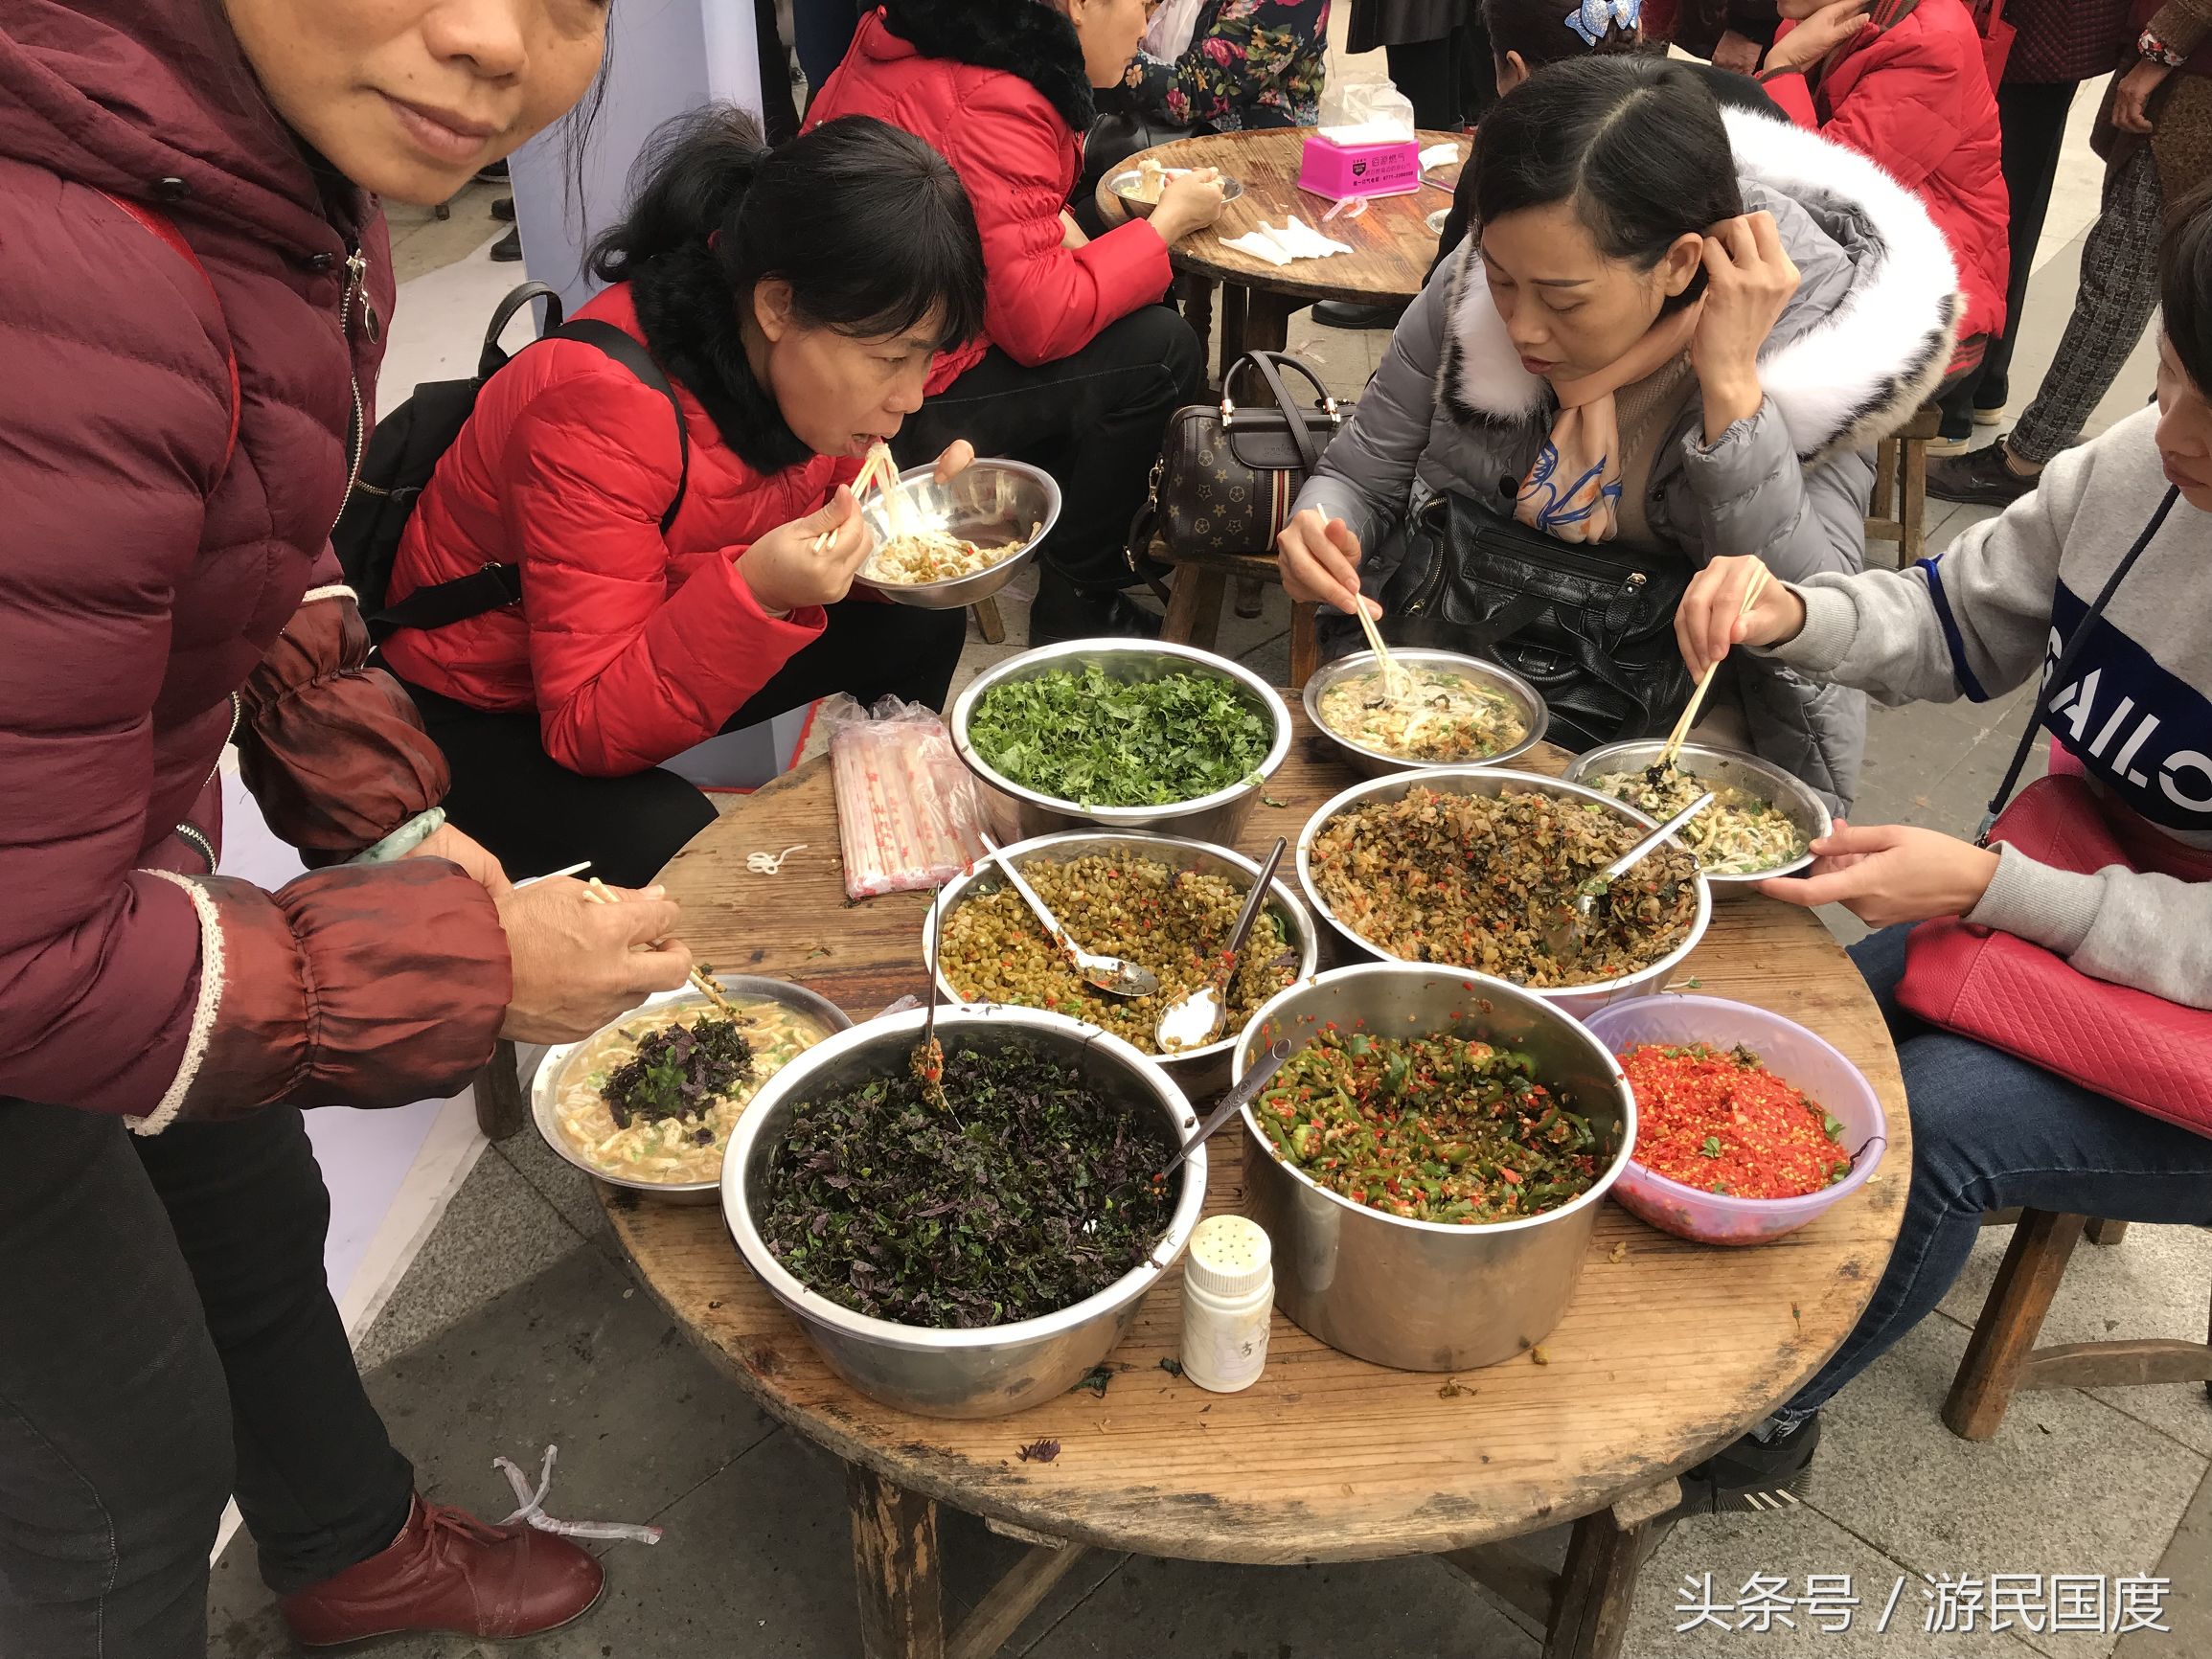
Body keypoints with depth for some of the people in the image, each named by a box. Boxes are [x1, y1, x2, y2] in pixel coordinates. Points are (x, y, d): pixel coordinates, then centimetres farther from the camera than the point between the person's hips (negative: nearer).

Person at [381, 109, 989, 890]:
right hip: (474, 716, -7)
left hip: (660, 645, 8)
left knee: (919, 624, 2)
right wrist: (755, 591, -46)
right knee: (670, 845, -34)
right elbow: (590, 729, -32)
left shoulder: (796, 355, -13)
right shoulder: (599, 407, -34)